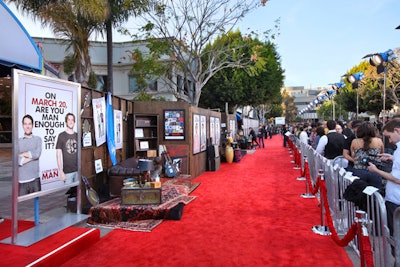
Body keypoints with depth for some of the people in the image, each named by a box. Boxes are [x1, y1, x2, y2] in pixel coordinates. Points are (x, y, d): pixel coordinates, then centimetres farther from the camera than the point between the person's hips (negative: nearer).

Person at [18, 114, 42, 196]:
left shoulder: (37, 139, 5)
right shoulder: (18, 141, 3)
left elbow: (37, 154, -11)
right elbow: (18, 161, -8)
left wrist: (22, 154, -6)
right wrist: (31, 156, -10)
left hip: (35, 178, 1)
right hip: (21, 179, 0)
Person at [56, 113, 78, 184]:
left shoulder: (77, 136, 8)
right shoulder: (61, 135, -3)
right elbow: (58, 155, -4)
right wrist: (61, 171, -9)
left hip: (78, 170, 3)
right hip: (67, 171, -3)